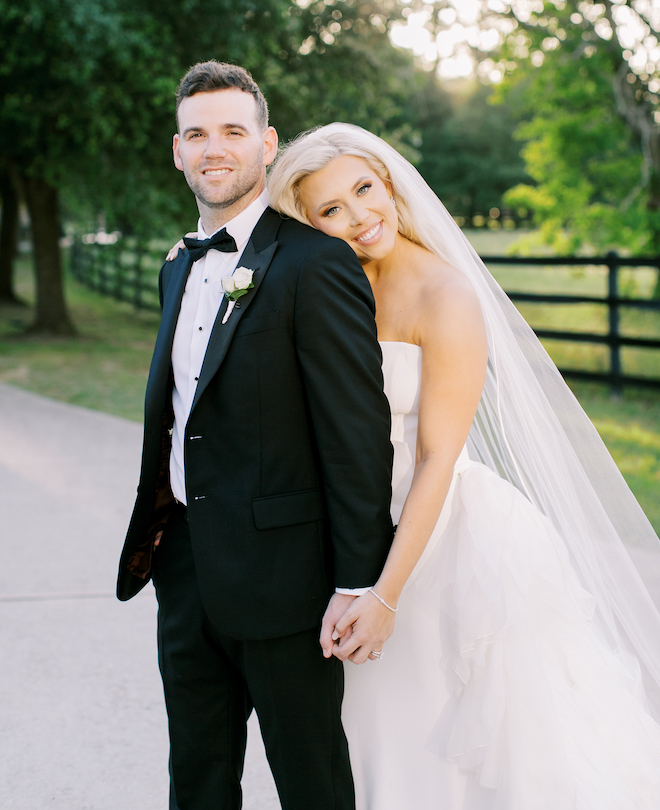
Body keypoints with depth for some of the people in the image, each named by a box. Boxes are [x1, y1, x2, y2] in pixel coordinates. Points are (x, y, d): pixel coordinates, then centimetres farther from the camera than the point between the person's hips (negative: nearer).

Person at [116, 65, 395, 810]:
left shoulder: (316, 265, -15)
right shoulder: (181, 267, 12)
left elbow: (358, 434, -18)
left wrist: (357, 585, -18)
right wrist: (159, 534, 16)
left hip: (280, 575, -8)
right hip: (186, 573, 8)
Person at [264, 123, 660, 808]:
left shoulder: (446, 298, -17)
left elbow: (437, 461, -19)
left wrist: (388, 594, -20)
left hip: (455, 537, -6)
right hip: (369, 532, 6)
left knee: (478, 750, 5)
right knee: (396, 745, 17)